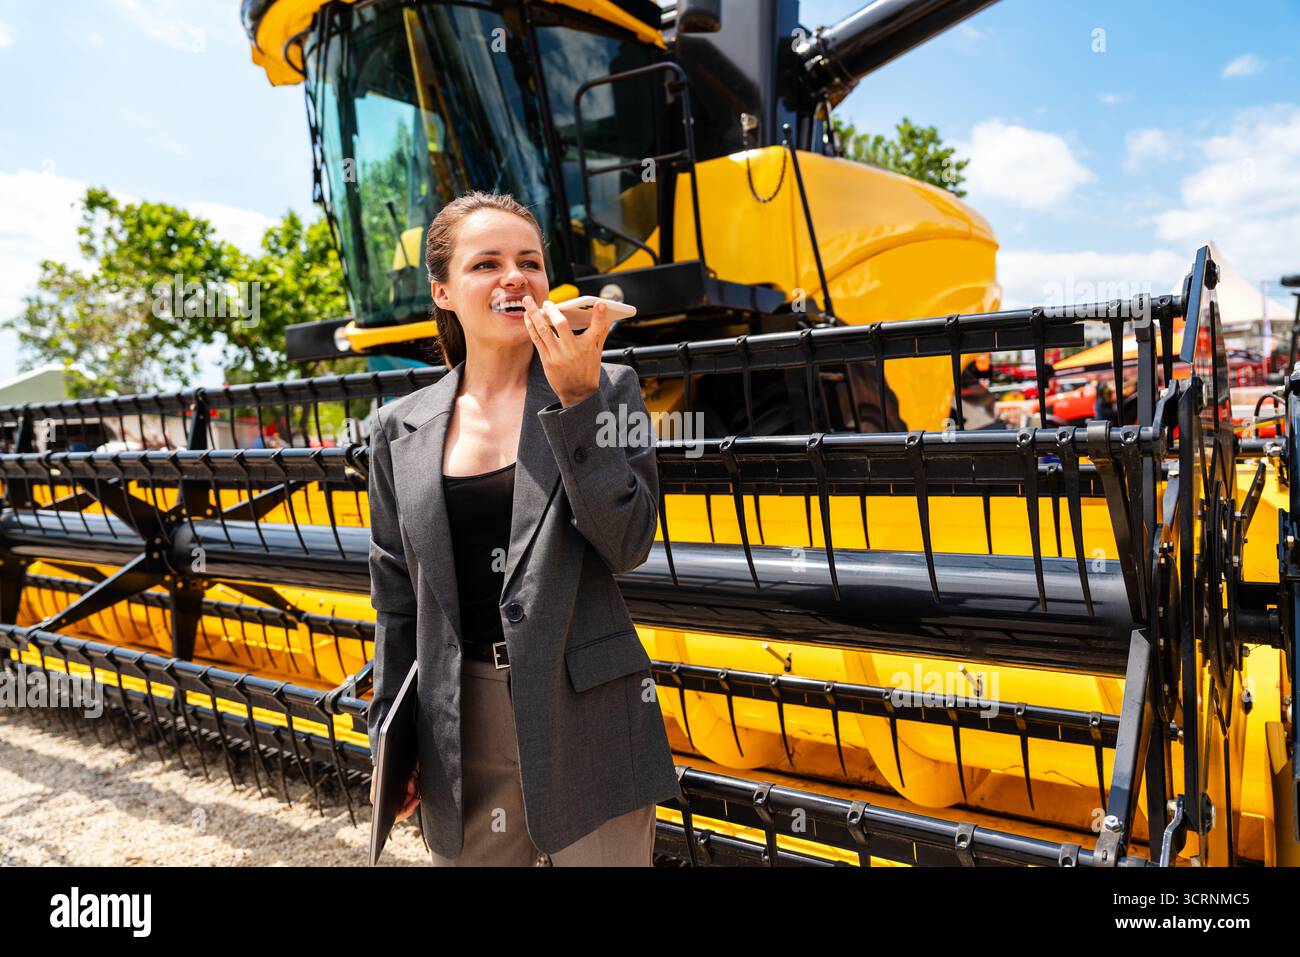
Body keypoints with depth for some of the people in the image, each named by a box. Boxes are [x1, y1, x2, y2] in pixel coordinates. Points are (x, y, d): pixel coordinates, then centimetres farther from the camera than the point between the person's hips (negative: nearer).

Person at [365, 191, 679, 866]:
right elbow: (396, 596, 10)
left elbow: (626, 546, -13)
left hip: (586, 719, -2)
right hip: (461, 728, 3)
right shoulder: (400, 431, 4)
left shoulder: (606, 388, -3)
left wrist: (576, 399, -20)